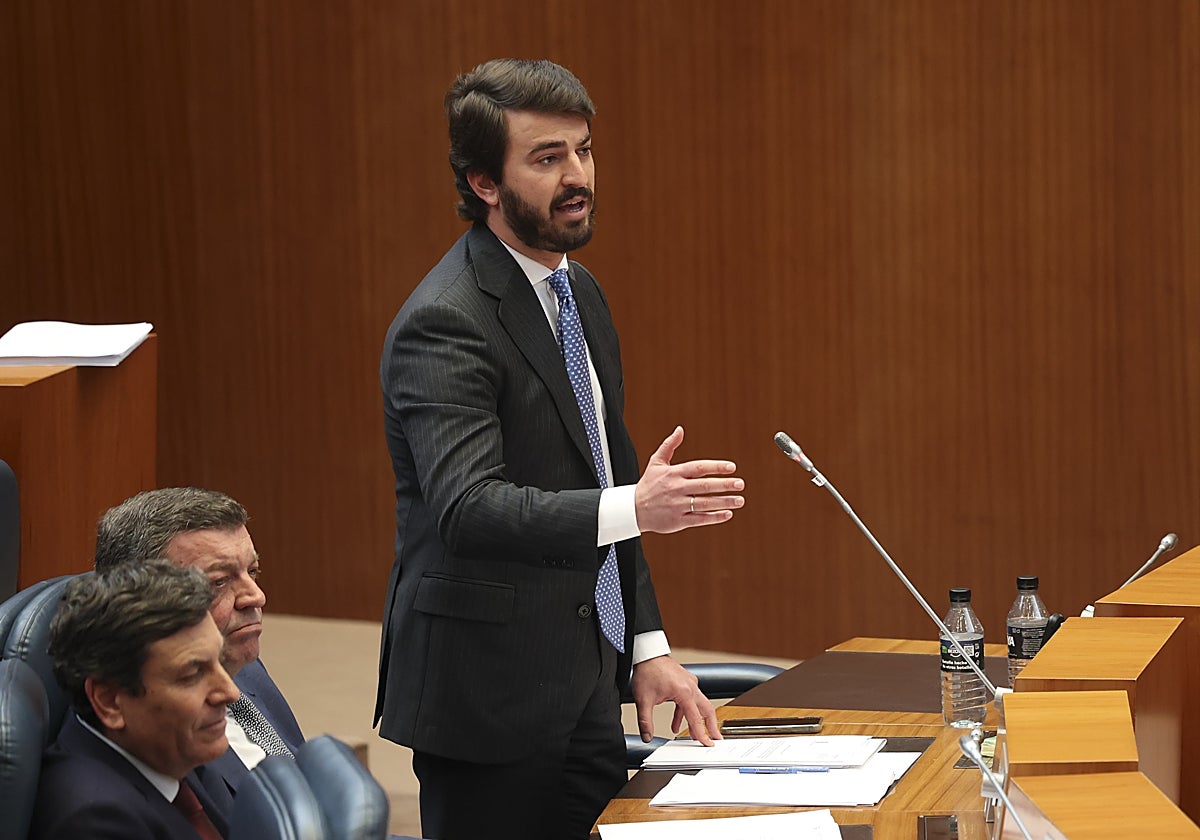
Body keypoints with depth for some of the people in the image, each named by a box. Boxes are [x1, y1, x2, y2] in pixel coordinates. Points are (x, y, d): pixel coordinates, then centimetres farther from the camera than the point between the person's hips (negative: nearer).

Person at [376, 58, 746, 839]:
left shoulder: (580, 293, 12)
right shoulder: (444, 324, -17)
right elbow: (467, 507, -29)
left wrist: (647, 646, 13)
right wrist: (633, 508, -42)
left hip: (584, 683, 8)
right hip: (490, 696, -8)